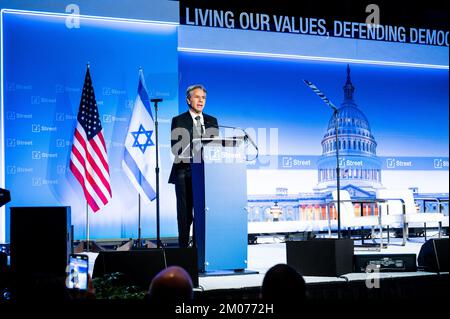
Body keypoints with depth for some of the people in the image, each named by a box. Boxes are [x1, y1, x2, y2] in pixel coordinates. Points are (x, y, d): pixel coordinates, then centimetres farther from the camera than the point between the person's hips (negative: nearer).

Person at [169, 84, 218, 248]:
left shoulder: (212, 121, 14)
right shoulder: (178, 121, 1)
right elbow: (176, 148, -8)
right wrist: (193, 155, -23)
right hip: (185, 173, -3)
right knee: (185, 213, 1)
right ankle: (183, 247, 7)